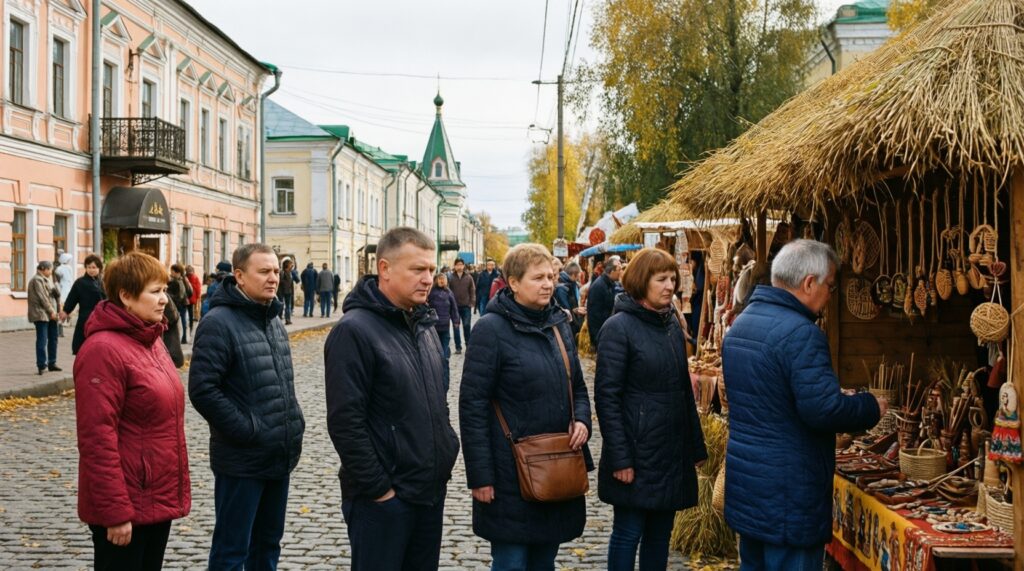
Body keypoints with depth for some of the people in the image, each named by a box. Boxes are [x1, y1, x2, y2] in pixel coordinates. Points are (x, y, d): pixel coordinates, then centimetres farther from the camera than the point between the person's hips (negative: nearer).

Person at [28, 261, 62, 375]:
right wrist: (51, 311, -14)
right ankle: (42, 365, -8)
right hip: (41, 314, -9)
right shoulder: (37, 280, -8)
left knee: (53, 338, 12)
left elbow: (57, 294, 15)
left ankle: (51, 363, 20)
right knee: (42, 339, -9)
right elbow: (42, 297, -14)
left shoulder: (47, 280, 20)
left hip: (50, 314, 9)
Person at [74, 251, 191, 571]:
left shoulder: (150, 341, 10)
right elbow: (97, 439, -21)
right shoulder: (104, 350, -18)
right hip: (127, 504, -9)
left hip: (158, 498, 9)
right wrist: (115, 511, -22)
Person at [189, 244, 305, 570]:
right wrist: (249, 431, -19)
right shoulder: (218, 323, -14)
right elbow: (202, 390, -21)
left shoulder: (274, 322, 13)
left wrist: (294, 425, 9)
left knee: (268, 544, 18)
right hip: (242, 461, -8)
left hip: (279, 458, 8)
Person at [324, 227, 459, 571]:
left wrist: (446, 454, 12)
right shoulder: (355, 331, -15)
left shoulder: (425, 325, 11)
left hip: (431, 489, 8)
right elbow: (345, 423, -20)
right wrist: (377, 488, -18)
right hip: (383, 498, -8)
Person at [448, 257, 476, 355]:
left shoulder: (469, 277, 1)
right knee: (456, 326, 4)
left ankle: (469, 344, 19)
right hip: (455, 306, 0)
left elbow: (472, 291, 3)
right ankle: (458, 347, 10)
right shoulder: (450, 278, -2)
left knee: (467, 325, 4)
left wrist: (472, 303, -5)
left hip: (466, 306, 0)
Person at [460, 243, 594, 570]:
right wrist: (480, 476, -15)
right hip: (511, 473, -6)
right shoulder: (491, 328, -11)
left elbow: (578, 387, 19)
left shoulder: (559, 324, 9)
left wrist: (581, 420, -2)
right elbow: (473, 406, -13)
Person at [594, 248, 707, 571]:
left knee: (661, 532, 13)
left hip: (673, 451, 6)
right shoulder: (619, 327, -10)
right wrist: (619, 458, -17)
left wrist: (697, 445, 13)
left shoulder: (673, 324, 9)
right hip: (637, 451, -6)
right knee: (628, 533, 3)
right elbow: (606, 396, -13)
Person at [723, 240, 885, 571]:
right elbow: (824, 409, -24)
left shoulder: (741, 323, 11)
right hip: (787, 494, -9)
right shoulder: (801, 333, -20)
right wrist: (873, 408, -5)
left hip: (744, 482, 9)